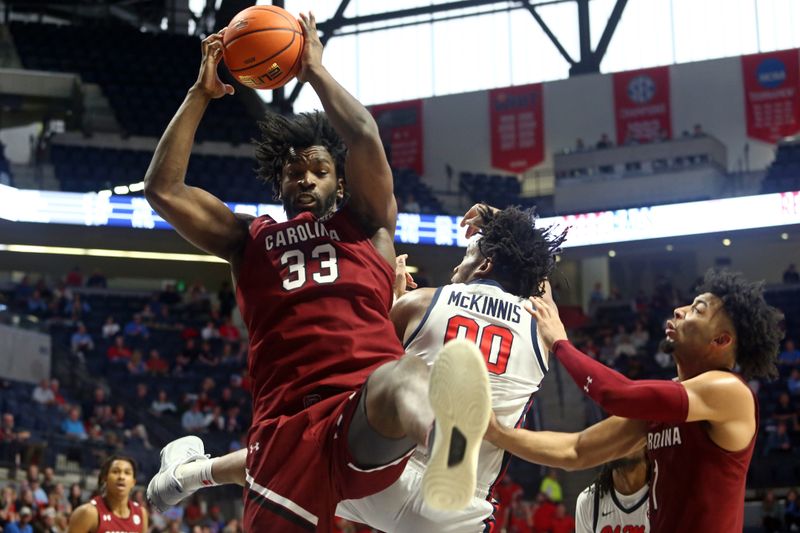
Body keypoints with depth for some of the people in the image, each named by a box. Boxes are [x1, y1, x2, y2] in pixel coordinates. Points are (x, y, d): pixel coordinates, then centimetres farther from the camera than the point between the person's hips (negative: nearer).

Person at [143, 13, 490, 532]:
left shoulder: (366, 224, 20)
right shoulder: (249, 239, 26)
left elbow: (364, 137, 2)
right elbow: (163, 189, 16)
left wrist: (315, 70, 14)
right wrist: (201, 94, 16)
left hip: (366, 411, -3)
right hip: (286, 423, 3)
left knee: (404, 381, -41)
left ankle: (446, 444, -77)